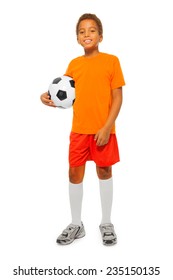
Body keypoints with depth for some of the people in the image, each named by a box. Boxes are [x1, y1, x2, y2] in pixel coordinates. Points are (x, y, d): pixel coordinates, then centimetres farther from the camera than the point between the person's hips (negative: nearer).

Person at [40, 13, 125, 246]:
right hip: (79, 129, 3)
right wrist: (49, 97, -9)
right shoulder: (74, 64, 6)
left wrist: (106, 127, -13)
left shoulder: (111, 61, -4)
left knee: (104, 172, 7)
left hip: (103, 129, -3)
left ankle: (106, 223, 24)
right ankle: (76, 225, 23)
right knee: (75, 173, 6)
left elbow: (117, 97, -6)